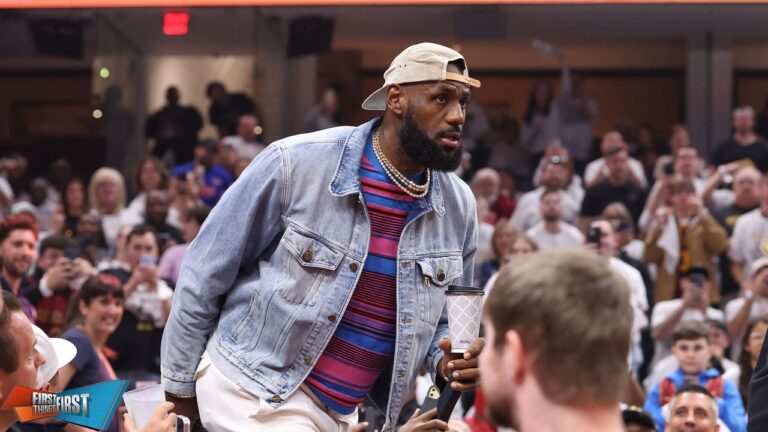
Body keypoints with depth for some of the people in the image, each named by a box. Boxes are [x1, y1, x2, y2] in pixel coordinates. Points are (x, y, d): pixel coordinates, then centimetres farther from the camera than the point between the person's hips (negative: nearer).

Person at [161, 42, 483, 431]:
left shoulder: (459, 207, -2)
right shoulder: (295, 164, -16)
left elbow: (442, 317, 12)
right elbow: (206, 274, -7)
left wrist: (445, 359, -11)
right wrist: (180, 383, -1)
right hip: (253, 389, -6)